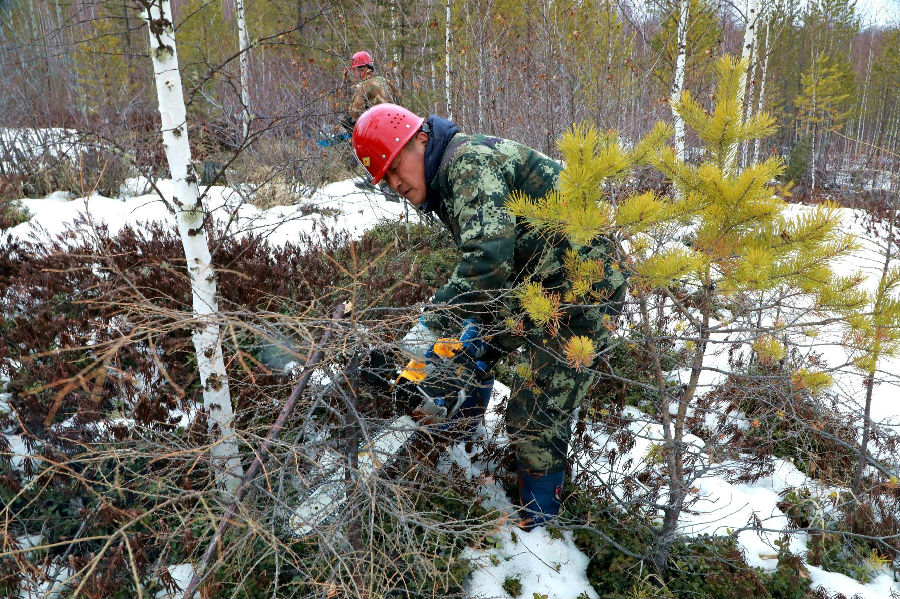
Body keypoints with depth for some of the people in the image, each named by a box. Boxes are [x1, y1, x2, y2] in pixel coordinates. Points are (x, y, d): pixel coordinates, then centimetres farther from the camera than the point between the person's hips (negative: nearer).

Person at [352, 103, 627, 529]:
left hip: (583, 291, -10)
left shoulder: (472, 160, -20)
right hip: (535, 287, 10)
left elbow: (488, 259, -35)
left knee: (535, 417, -6)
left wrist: (432, 324, -29)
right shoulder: (448, 183, 12)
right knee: (460, 349, 16)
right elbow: (489, 262, 13)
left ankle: (538, 525, 16)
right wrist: (477, 327, 1)